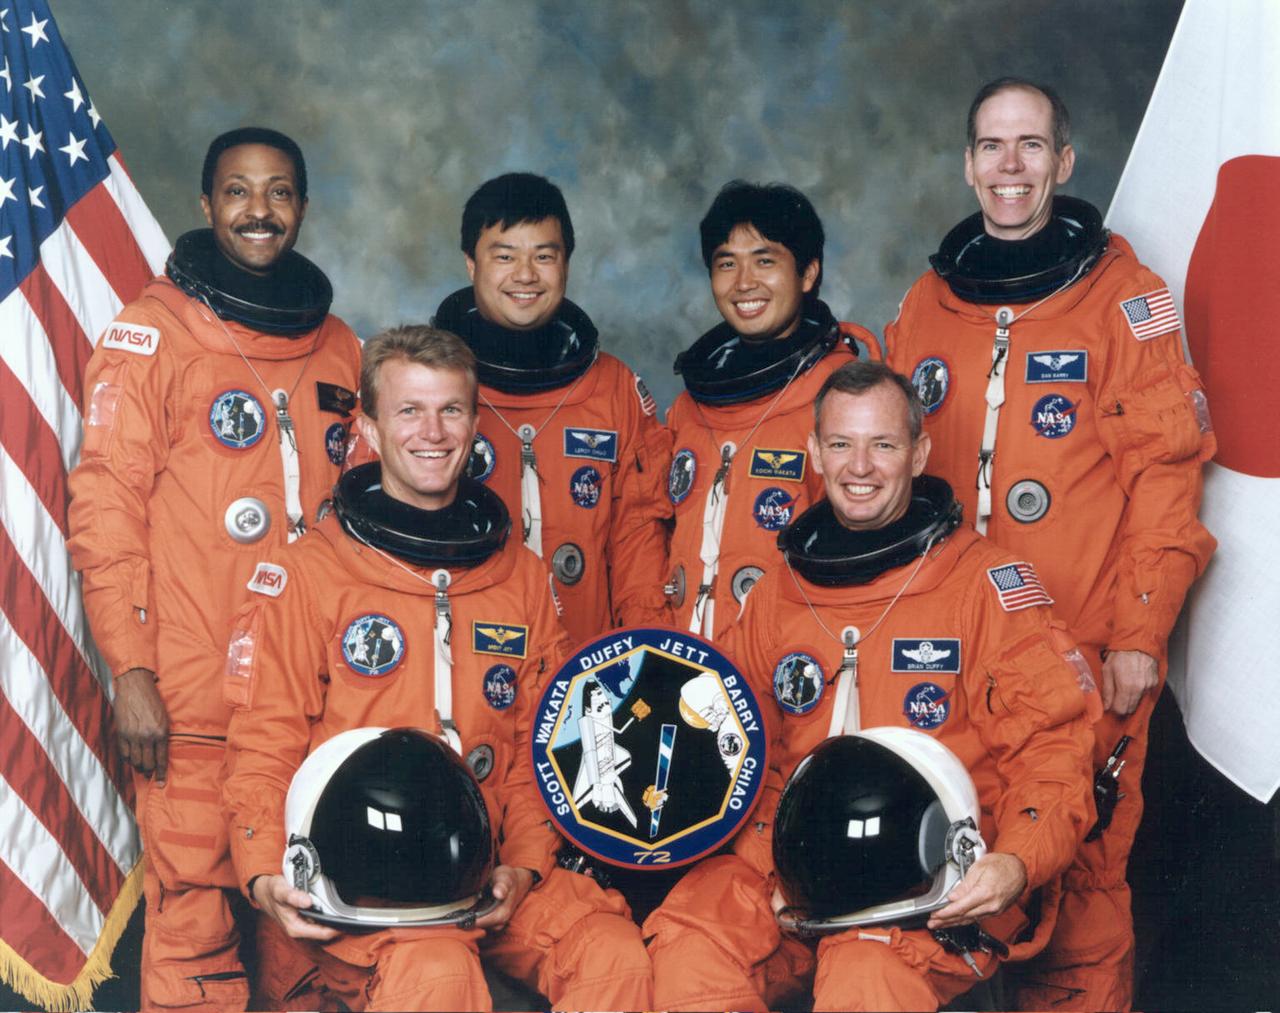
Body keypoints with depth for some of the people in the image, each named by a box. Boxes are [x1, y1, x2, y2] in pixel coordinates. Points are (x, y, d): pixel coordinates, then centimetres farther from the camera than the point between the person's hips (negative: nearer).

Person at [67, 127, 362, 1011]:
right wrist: (130, 671, -10)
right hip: (194, 696, -4)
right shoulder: (151, 334, -1)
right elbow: (106, 510, -5)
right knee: (193, 904, -3)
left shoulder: (337, 347, 14)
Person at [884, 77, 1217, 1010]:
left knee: (1081, 861, -1)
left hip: (1085, 649, -4)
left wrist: (1141, 633, -10)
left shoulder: (1122, 294, -2)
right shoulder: (928, 308, 11)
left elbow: (1166, 470, -6)